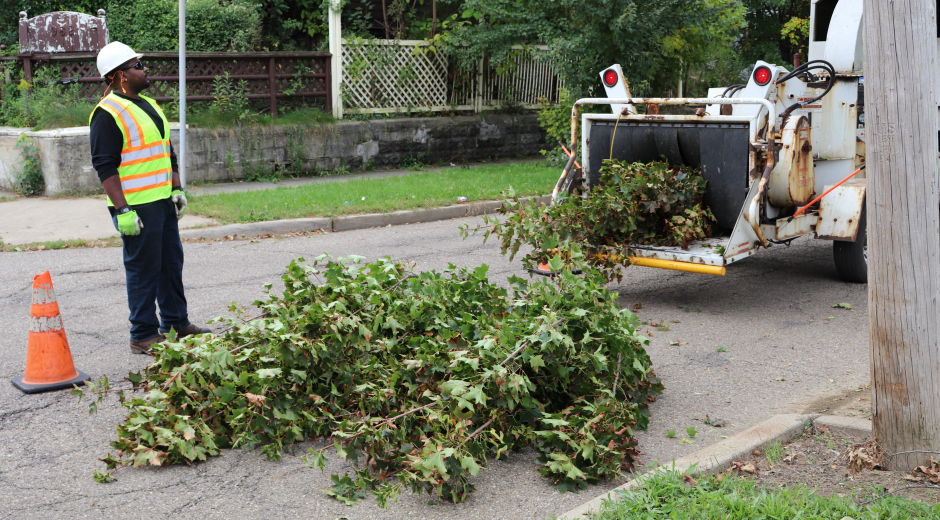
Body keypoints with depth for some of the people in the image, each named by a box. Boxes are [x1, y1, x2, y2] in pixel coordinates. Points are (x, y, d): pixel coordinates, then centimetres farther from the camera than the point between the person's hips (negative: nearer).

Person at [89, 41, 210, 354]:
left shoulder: (149, 105, 16)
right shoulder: (108, 113, -12)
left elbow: (167, 152, 23)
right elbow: (105, 166, -16)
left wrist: (177, 189, 17)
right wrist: (122, 210, -21)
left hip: (163, 201, 9)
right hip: (136, 208, -9)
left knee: (172, 262, 16)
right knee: (143, 269, -3)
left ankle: (177, 323, 28)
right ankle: (143, 336, 7)